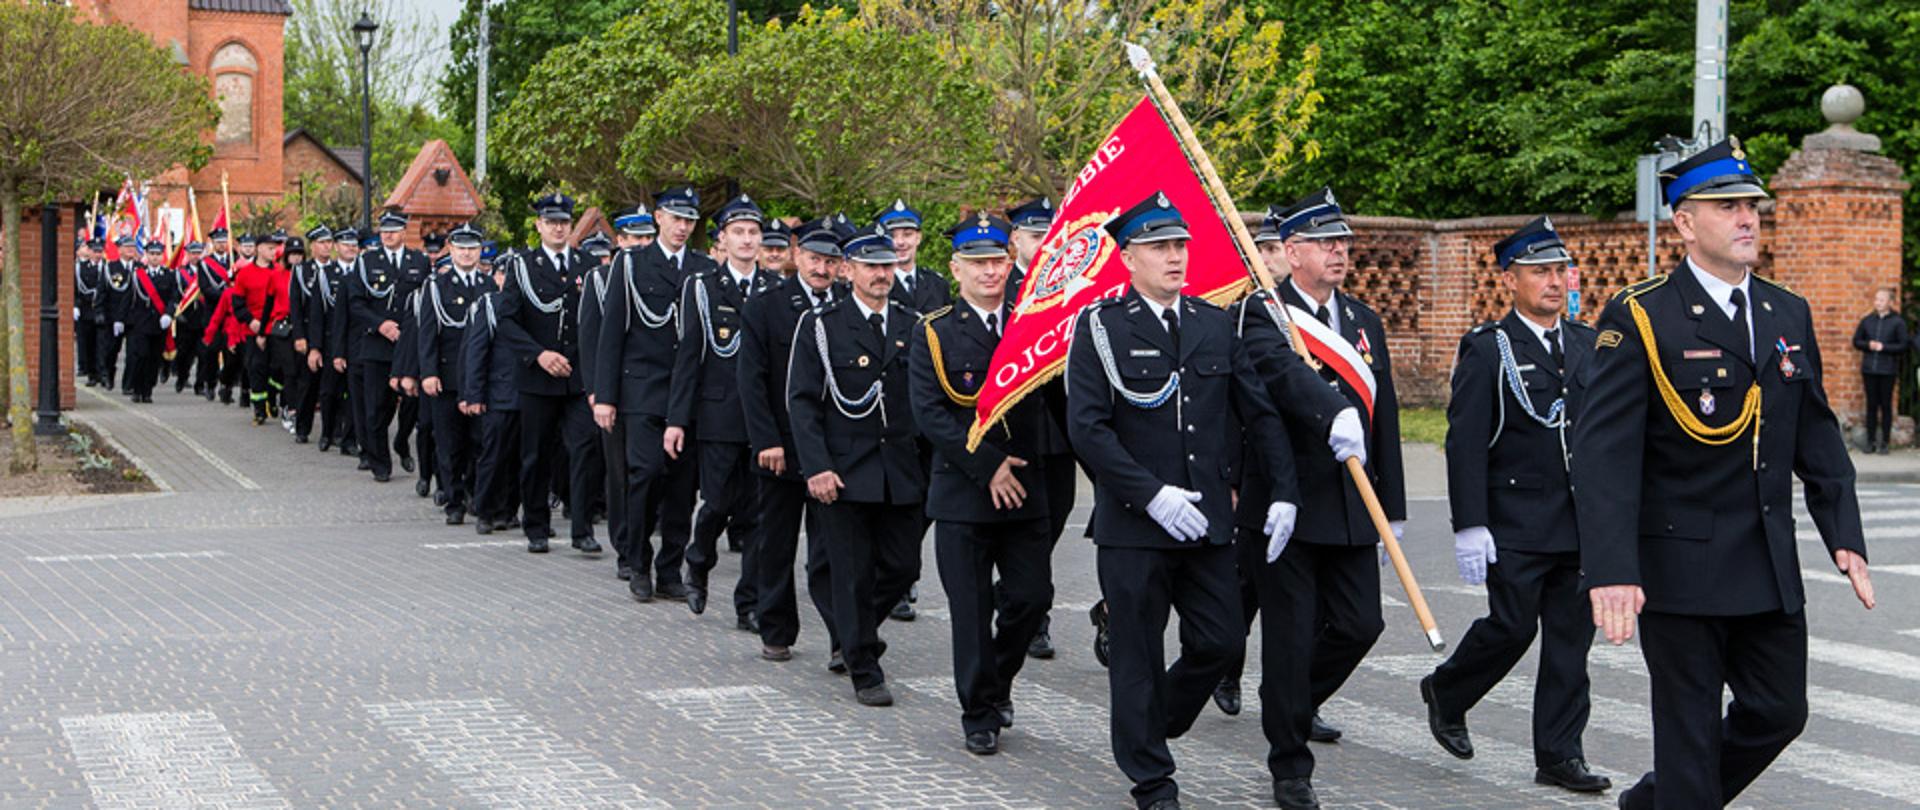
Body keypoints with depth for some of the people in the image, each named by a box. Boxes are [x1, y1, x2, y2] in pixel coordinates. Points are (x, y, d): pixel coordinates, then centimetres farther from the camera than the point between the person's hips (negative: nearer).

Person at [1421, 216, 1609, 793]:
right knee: (1512, 626, -5)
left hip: (1582, 522, 5)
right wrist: (1469, 526, -16)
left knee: (1572, 635, 4)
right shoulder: (1486, 350, -5)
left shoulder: (1589, 345, 12)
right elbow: (1465, 444, -9)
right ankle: (1446, 694, 22)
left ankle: (1559, 753, 10)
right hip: (1516, 523, -5)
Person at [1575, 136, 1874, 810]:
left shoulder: (1789, 315, 9)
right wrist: (1610, 570, -26)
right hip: (1682, 569, -6)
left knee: (1779, 712, 12)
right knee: (1690, 729, 2)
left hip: (1772, 570, 6)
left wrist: (1844, 535, 4)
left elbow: (1818, 434, 14)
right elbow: (1603, 452, -17)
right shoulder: (1640, 319, -11)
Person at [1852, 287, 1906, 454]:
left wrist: (1883, 347, -14)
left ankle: (1885, 442, 6)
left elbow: (1903, 346, -5)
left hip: (1887, 370, -3)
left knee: (1886, 406, 1)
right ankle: (1871, 441, 10)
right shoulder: (1867, 320, 9)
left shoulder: (1898, 322, -1)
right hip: (1869, 369, 3)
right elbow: (1856, 341, 13)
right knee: (1871, 405, 5)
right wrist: (1868, 345, -6)